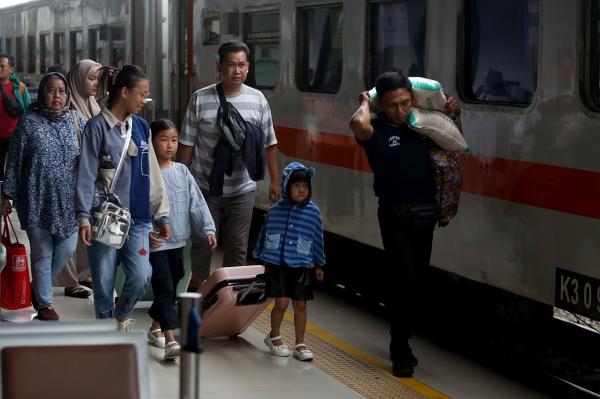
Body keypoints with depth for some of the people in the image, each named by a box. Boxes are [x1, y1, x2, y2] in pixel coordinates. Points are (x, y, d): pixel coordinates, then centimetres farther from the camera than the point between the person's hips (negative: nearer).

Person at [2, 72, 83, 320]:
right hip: (37, 200, -3)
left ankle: (38, 286, 32)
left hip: (68, 200, 4)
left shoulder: (77, 121, 5)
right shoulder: (29, 122, -5)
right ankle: (44, 303, 18)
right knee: (43, 253, 3)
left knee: (67, 248, 7)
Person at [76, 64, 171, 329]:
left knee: (141, 275, -8)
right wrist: (84, 217, -14)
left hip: (137, 217, 4)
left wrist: (162, 215, 11)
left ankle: (122, 313, 21)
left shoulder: (141, 127, 10)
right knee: (104, 280, 2)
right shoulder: (98, 126, -5)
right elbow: (86, 175, -7)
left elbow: (152, 174, 14)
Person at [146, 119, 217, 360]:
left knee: (171, 287, 15)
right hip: (155, 242, -6)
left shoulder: (182, 172, 6)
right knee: (164, 289, -10)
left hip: (177, 241, 6)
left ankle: (155, 328, 33)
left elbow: (197, 203, 4)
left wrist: (208, 229, -6)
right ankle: (170, 341, -14)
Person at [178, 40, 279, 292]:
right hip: (205, 187, -1)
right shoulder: (200, 99, -4)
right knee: (201, 245, 6)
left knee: (237, 248, 8)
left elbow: (269, 143, 7)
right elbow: (187, 143, 0)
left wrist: (274, 180, 7)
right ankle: (195, 294, 20)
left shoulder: (257, 100, 1)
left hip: (242, 189, 1)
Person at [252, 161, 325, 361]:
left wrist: (318, 265, 10)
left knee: (300, 304, 5)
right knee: (282, 302, -5)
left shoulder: (313, 211, -1)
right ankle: (274, 337, 19)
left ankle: (300, 345, 16)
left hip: (301, 266, 1)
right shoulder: (275, 210, -3)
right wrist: (263, 259, 10)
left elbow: (318, 239, 7)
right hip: (278, 263, -1)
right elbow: (265, 235, 8)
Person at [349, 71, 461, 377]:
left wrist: (454, 114, 6)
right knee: (403, 276, -14)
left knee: (416, 280, 13)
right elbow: (358, 124, -35)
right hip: (395, 216, -5)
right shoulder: (377, 130, -10)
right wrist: (364, 103, -14)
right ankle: (400, 351, -6)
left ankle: (402, 343, 28)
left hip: (425, 214, 5)